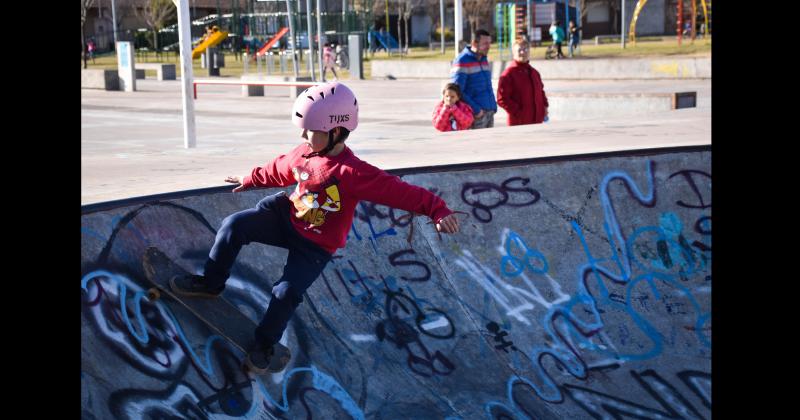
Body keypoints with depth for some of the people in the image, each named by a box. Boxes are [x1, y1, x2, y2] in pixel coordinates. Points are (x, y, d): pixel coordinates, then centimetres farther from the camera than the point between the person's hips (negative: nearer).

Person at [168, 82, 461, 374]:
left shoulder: (354, 173, -30)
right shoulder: (305, 153, -9)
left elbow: (401, 192, -33)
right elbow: (280, 169, 14)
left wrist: (438, 210, -43)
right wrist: (251, 180, 30)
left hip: (316, 246, -5)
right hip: (287, 216, 6)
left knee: (287, 293, -15)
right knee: (234, 225, -7)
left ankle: (263, 345, 12)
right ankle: (211, 284, 13)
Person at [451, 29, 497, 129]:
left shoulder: (484, 60, 16)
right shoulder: (462, 61, -9)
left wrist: (494, 106, 11)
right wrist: (475, 109, -17)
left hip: (490, 112, 8)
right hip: (476, 114, -8)